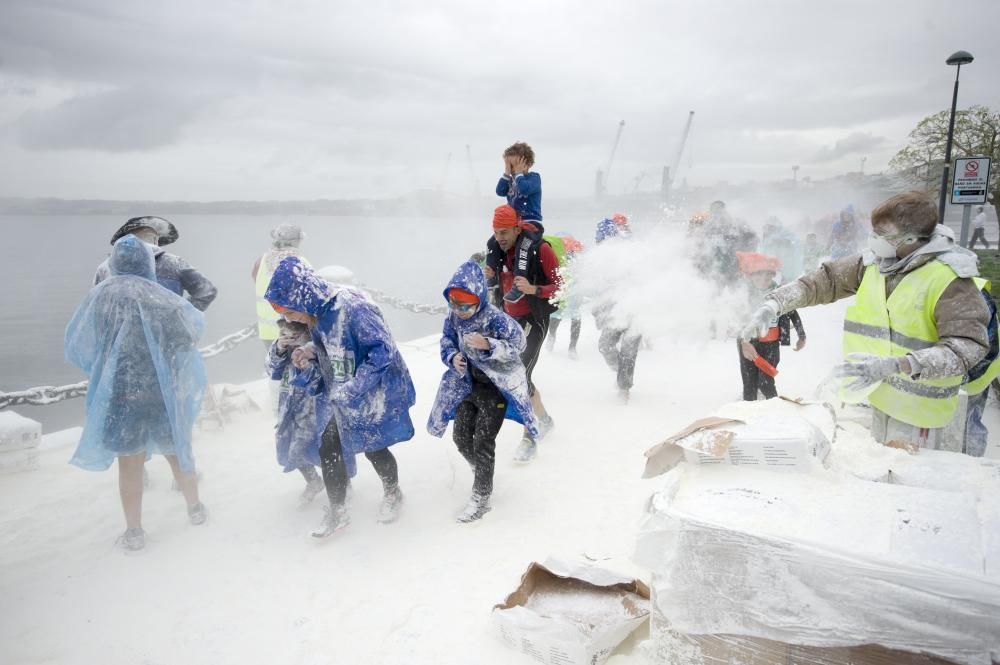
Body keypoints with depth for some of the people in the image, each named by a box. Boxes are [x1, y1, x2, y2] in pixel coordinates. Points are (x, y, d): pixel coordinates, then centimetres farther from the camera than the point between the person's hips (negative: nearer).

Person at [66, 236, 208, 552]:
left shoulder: (99, 296, -5)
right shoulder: (163, 298, -7)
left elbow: (76, 346, 1)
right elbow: (196, 325, 8)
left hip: (120, 393, 0)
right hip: (164, 391, 1)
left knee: (130, 463, 11)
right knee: (177, 451, 20)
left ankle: (134, 532, 21)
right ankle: (195, 508, 36)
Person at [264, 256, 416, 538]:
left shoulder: (352, 306, -28)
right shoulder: (316, 313, -1)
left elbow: (382, 351, -30)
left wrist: (350, 389, -30)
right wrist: (310, 354, -6)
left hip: (374, 394, -8)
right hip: (342, 399, 8)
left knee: (373, 449, 9)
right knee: (328, 449, 8)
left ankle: (392, 494, 39)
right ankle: (337, 511, 28)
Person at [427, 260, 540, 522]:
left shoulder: (495, 318, -23)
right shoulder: (452, 317, -6)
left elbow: (517, 344, -20)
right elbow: (447, 343, 7)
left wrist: (487, 344, -34)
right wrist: (453, 357, -16)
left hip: (496, 386, -6)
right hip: (468, 384, 6)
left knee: (483, 441, -6)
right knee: (461, 436, 10)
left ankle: (481, 497, 8)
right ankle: (482, 472, 37)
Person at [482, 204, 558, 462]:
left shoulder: (539, 249, -18)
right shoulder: (500, 251, 2)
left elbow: (561, 286, -17)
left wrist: (533, 289, -33)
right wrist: (491, 276, -5)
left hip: (534, 320, -7)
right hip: (511, 319, 8)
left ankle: (529, 438, -3)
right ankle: (544, 419, 37)